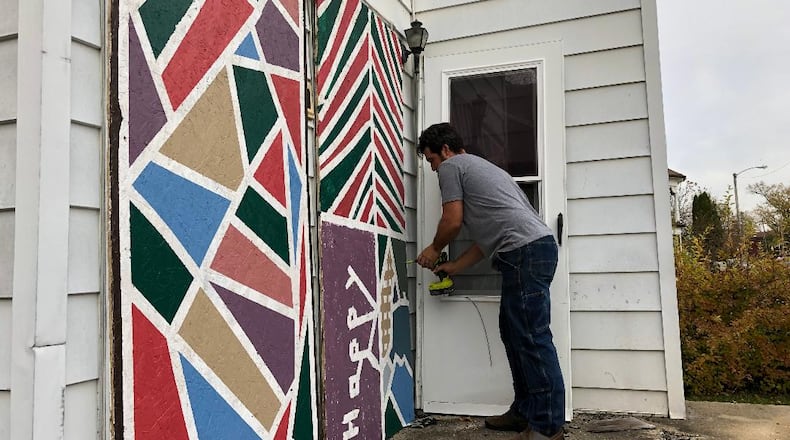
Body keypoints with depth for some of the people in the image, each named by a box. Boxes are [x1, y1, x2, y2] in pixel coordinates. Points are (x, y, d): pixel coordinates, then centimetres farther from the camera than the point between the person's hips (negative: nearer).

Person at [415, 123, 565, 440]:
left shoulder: (451, 166, 5)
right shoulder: (478, 167, 33)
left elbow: (453, 221, -2)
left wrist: (434, 250, 17)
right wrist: (454, 267, 32)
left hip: (524, 251, -10)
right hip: (537, 247, 10)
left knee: (531, 337, -9)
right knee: (514, 332, 14)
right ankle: (525, 411, 20)